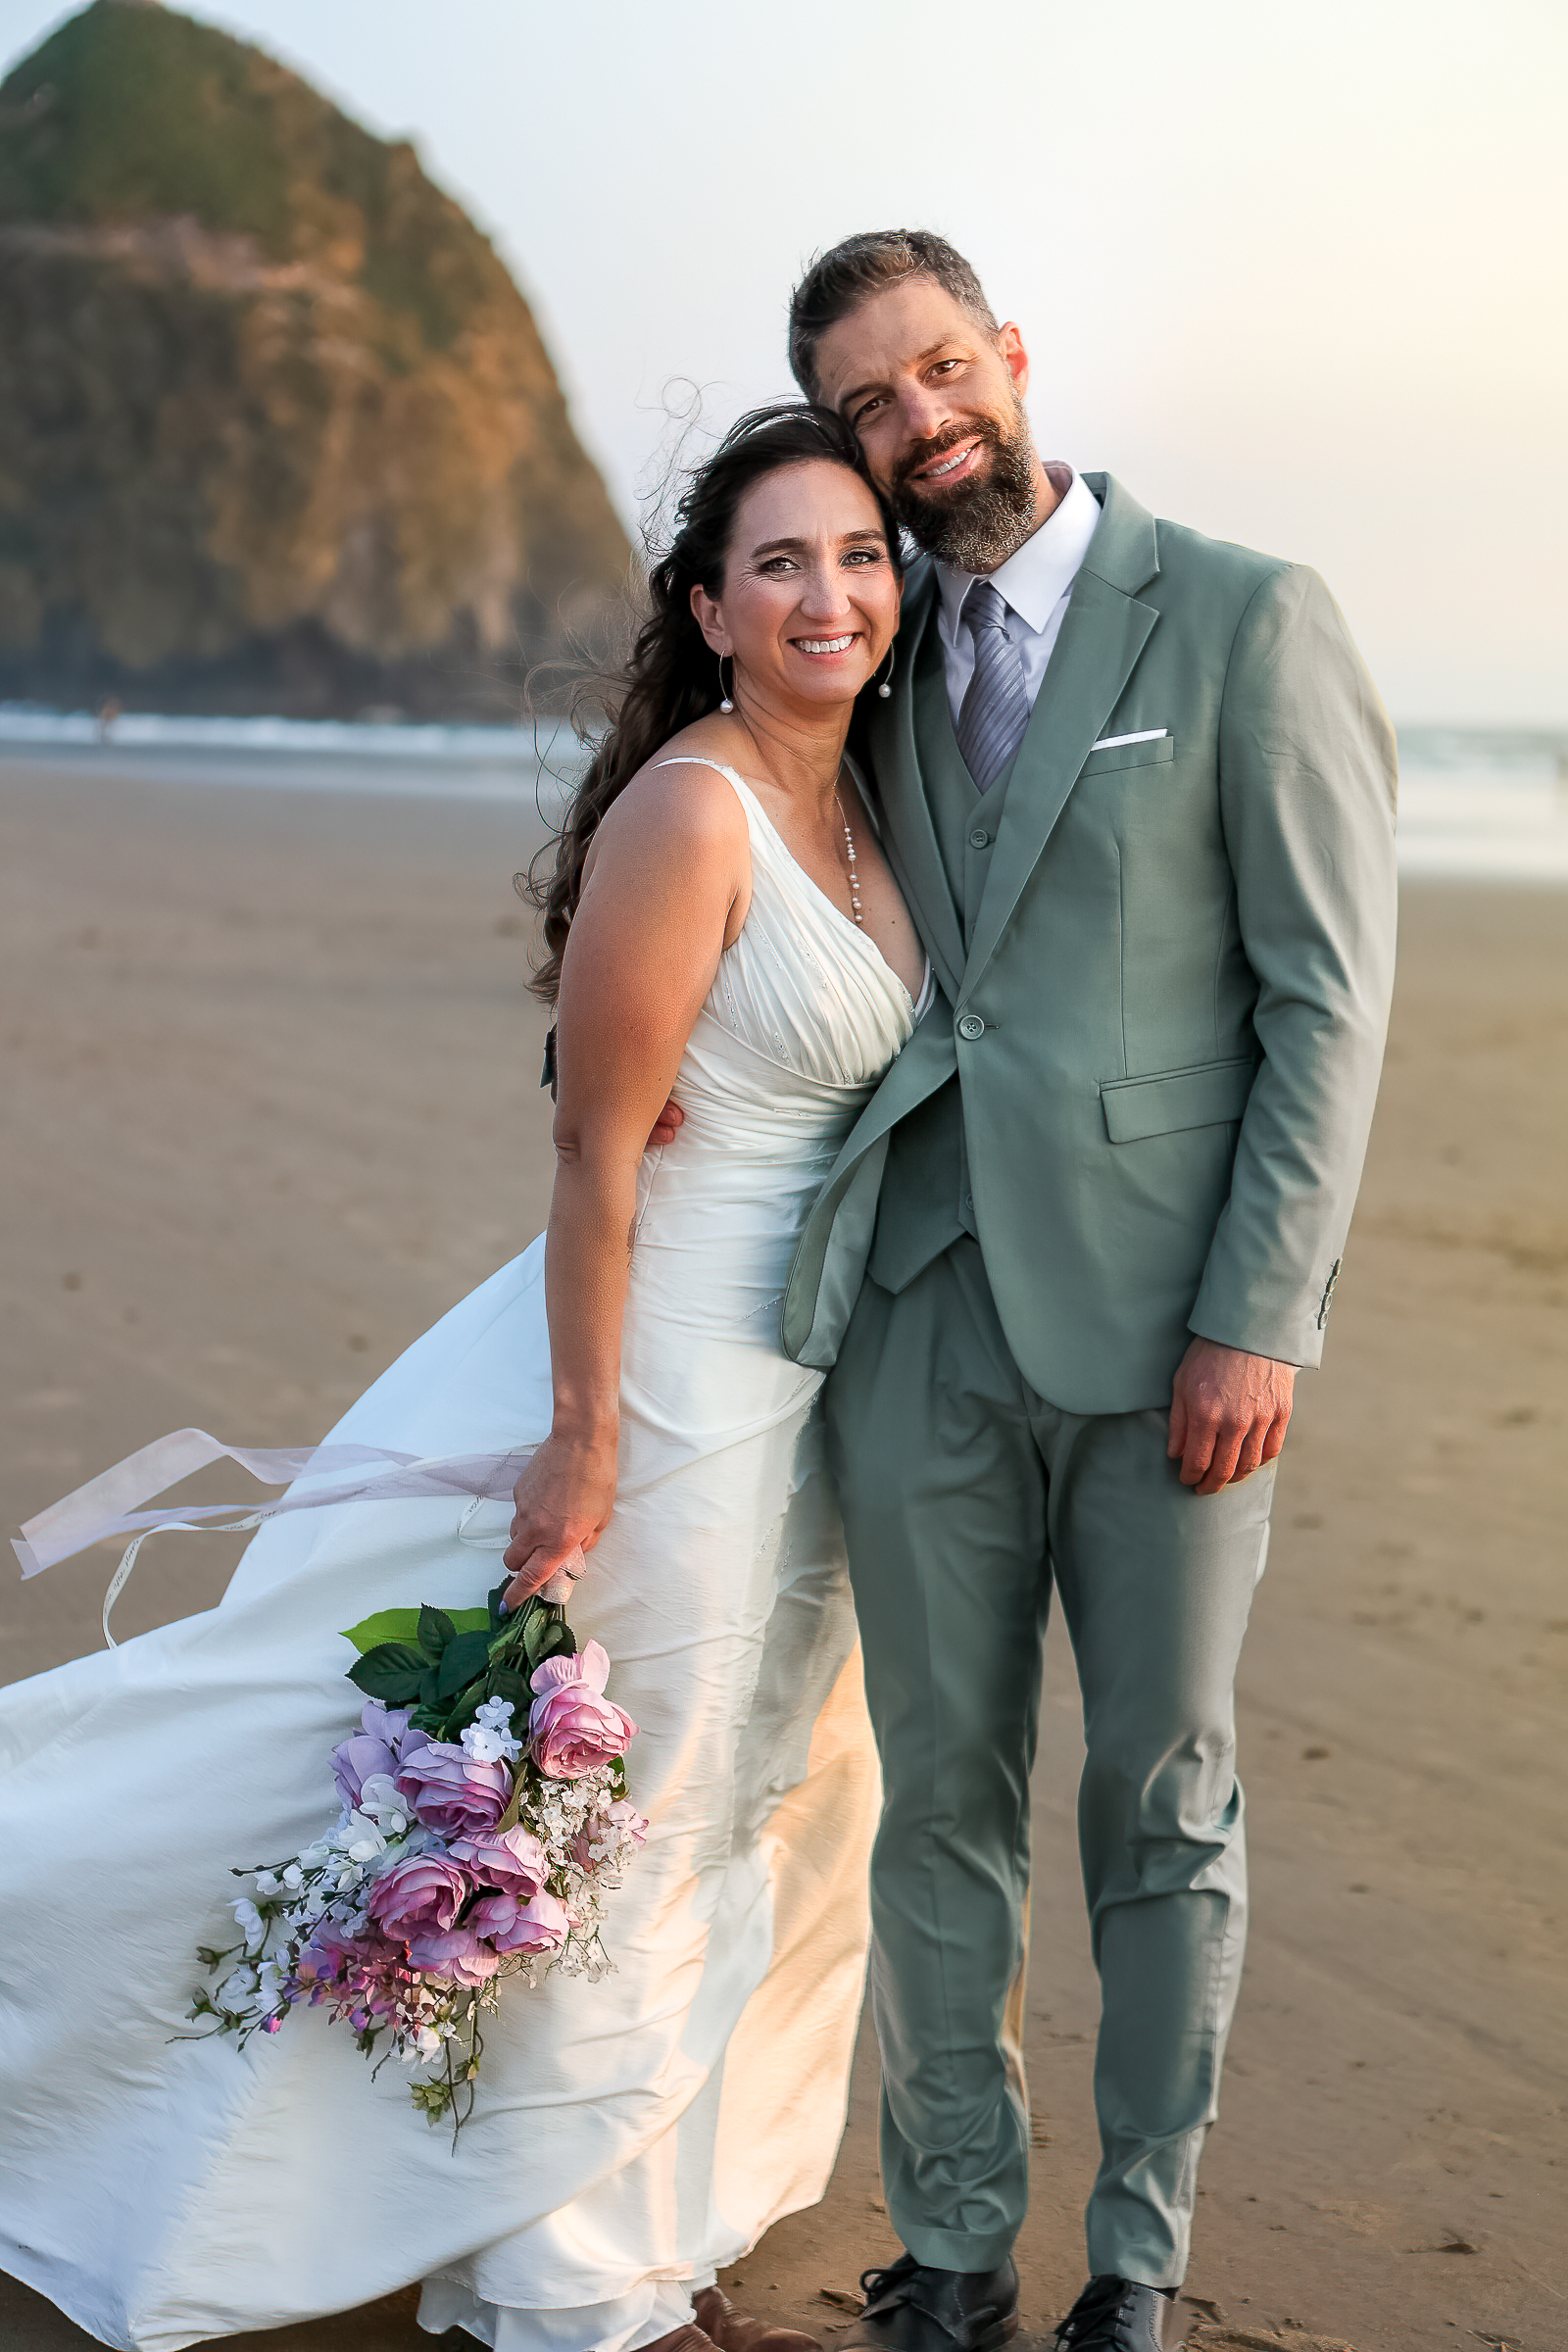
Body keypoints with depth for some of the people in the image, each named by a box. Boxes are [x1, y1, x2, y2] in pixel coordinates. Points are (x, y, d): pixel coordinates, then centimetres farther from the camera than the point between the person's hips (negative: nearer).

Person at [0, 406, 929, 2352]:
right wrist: (582, 1443, -19)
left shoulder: (857, 803, 7)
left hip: (792, 1392, 9)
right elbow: (598, 1153, -19)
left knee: (765, 1810, 18)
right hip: (665, 1373, -9)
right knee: (617, 1823, 4)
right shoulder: (687, 810, -19)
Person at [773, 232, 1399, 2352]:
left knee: (1162, 1810, 8)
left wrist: (1259, 1321, -13)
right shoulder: (894, 664, 13)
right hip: (927, 1320, 4)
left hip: (1162, 1333, -4)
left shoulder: (1246, 620, -4)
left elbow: (1331, 998, -7)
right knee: (942, 1804, 10)